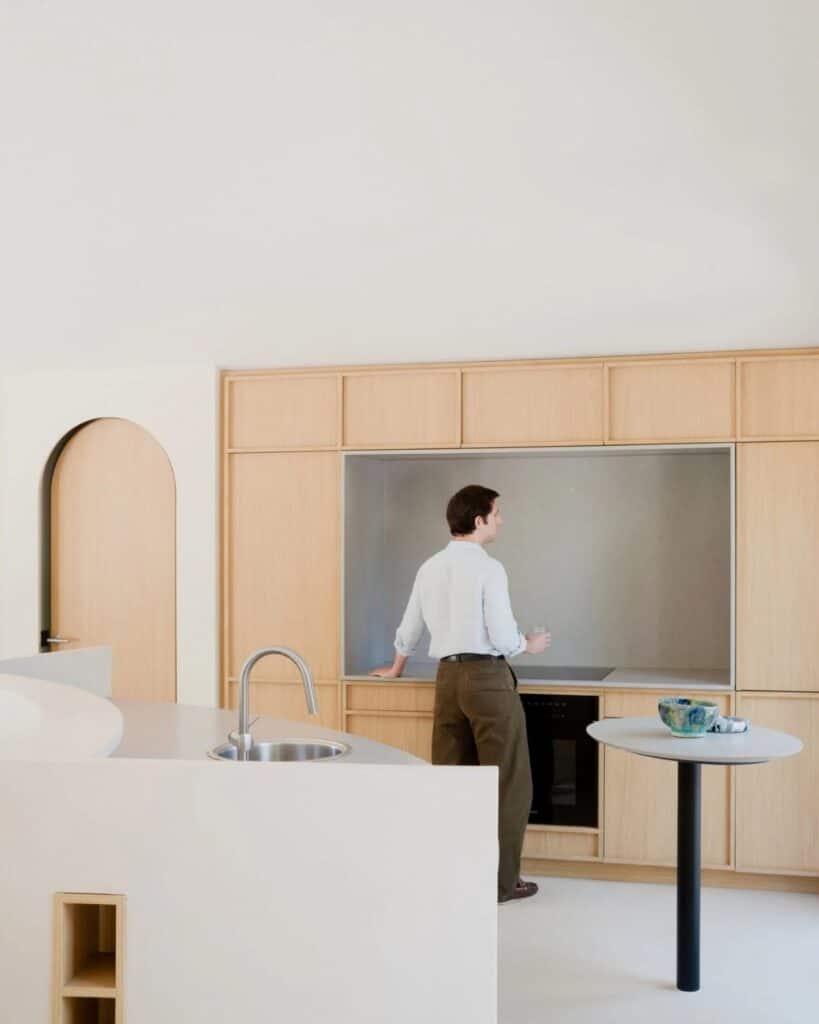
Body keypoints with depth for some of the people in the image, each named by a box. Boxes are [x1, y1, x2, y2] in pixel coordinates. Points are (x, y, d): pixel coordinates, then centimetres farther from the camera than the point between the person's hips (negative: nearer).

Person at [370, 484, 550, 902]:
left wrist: (396, 668, 37)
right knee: (506, 782, 3)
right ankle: (501, 880, 6)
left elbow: (409, 628, 20)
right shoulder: (488, 568, -11)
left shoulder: (430, 567, 9)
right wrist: (530, 644, 8)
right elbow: (502, 637, -14)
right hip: (487, 677, -7)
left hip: (448, 675, 7)